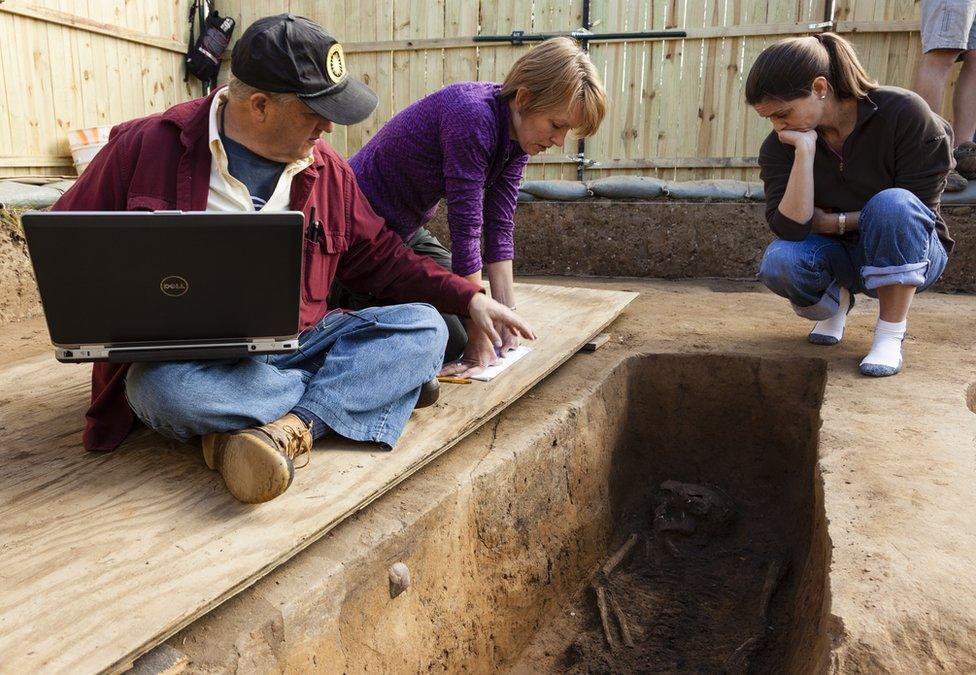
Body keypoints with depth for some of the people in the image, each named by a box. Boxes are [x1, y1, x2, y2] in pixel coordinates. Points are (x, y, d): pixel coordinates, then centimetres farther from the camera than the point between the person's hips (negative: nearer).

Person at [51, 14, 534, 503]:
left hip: (293, 347, 4)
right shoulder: (148, 147, -4)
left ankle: (285, 427, -33)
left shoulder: (326, 168, 7)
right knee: (166, 388, -39)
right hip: (188, 358, -3)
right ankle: (372, 384, -19)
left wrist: (469, 299, 4)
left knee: (423, 326, -14)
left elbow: (380, 257, 14)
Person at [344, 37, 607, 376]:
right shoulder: (473, 117, -30)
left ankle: (356, 298, 24)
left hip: (407, 231, 9)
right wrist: (479, 337, -27)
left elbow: (499, 228, -3)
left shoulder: (517, 136, -3)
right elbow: (466, 229, -31)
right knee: (451, 341, -10)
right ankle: (342, 299, 7)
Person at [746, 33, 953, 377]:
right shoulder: (780, 146, -12)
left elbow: (918, 207, -16)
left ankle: (890, 336, -23)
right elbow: (789, 228, -25)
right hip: (838, 254, 2)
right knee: (778, 262, -30)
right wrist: (805, 149, -30)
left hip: (908, 252, -2)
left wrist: (836, 221, -18)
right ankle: (834, 302, 6)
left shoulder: (903, 113, -19)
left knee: (893, 203, -35)